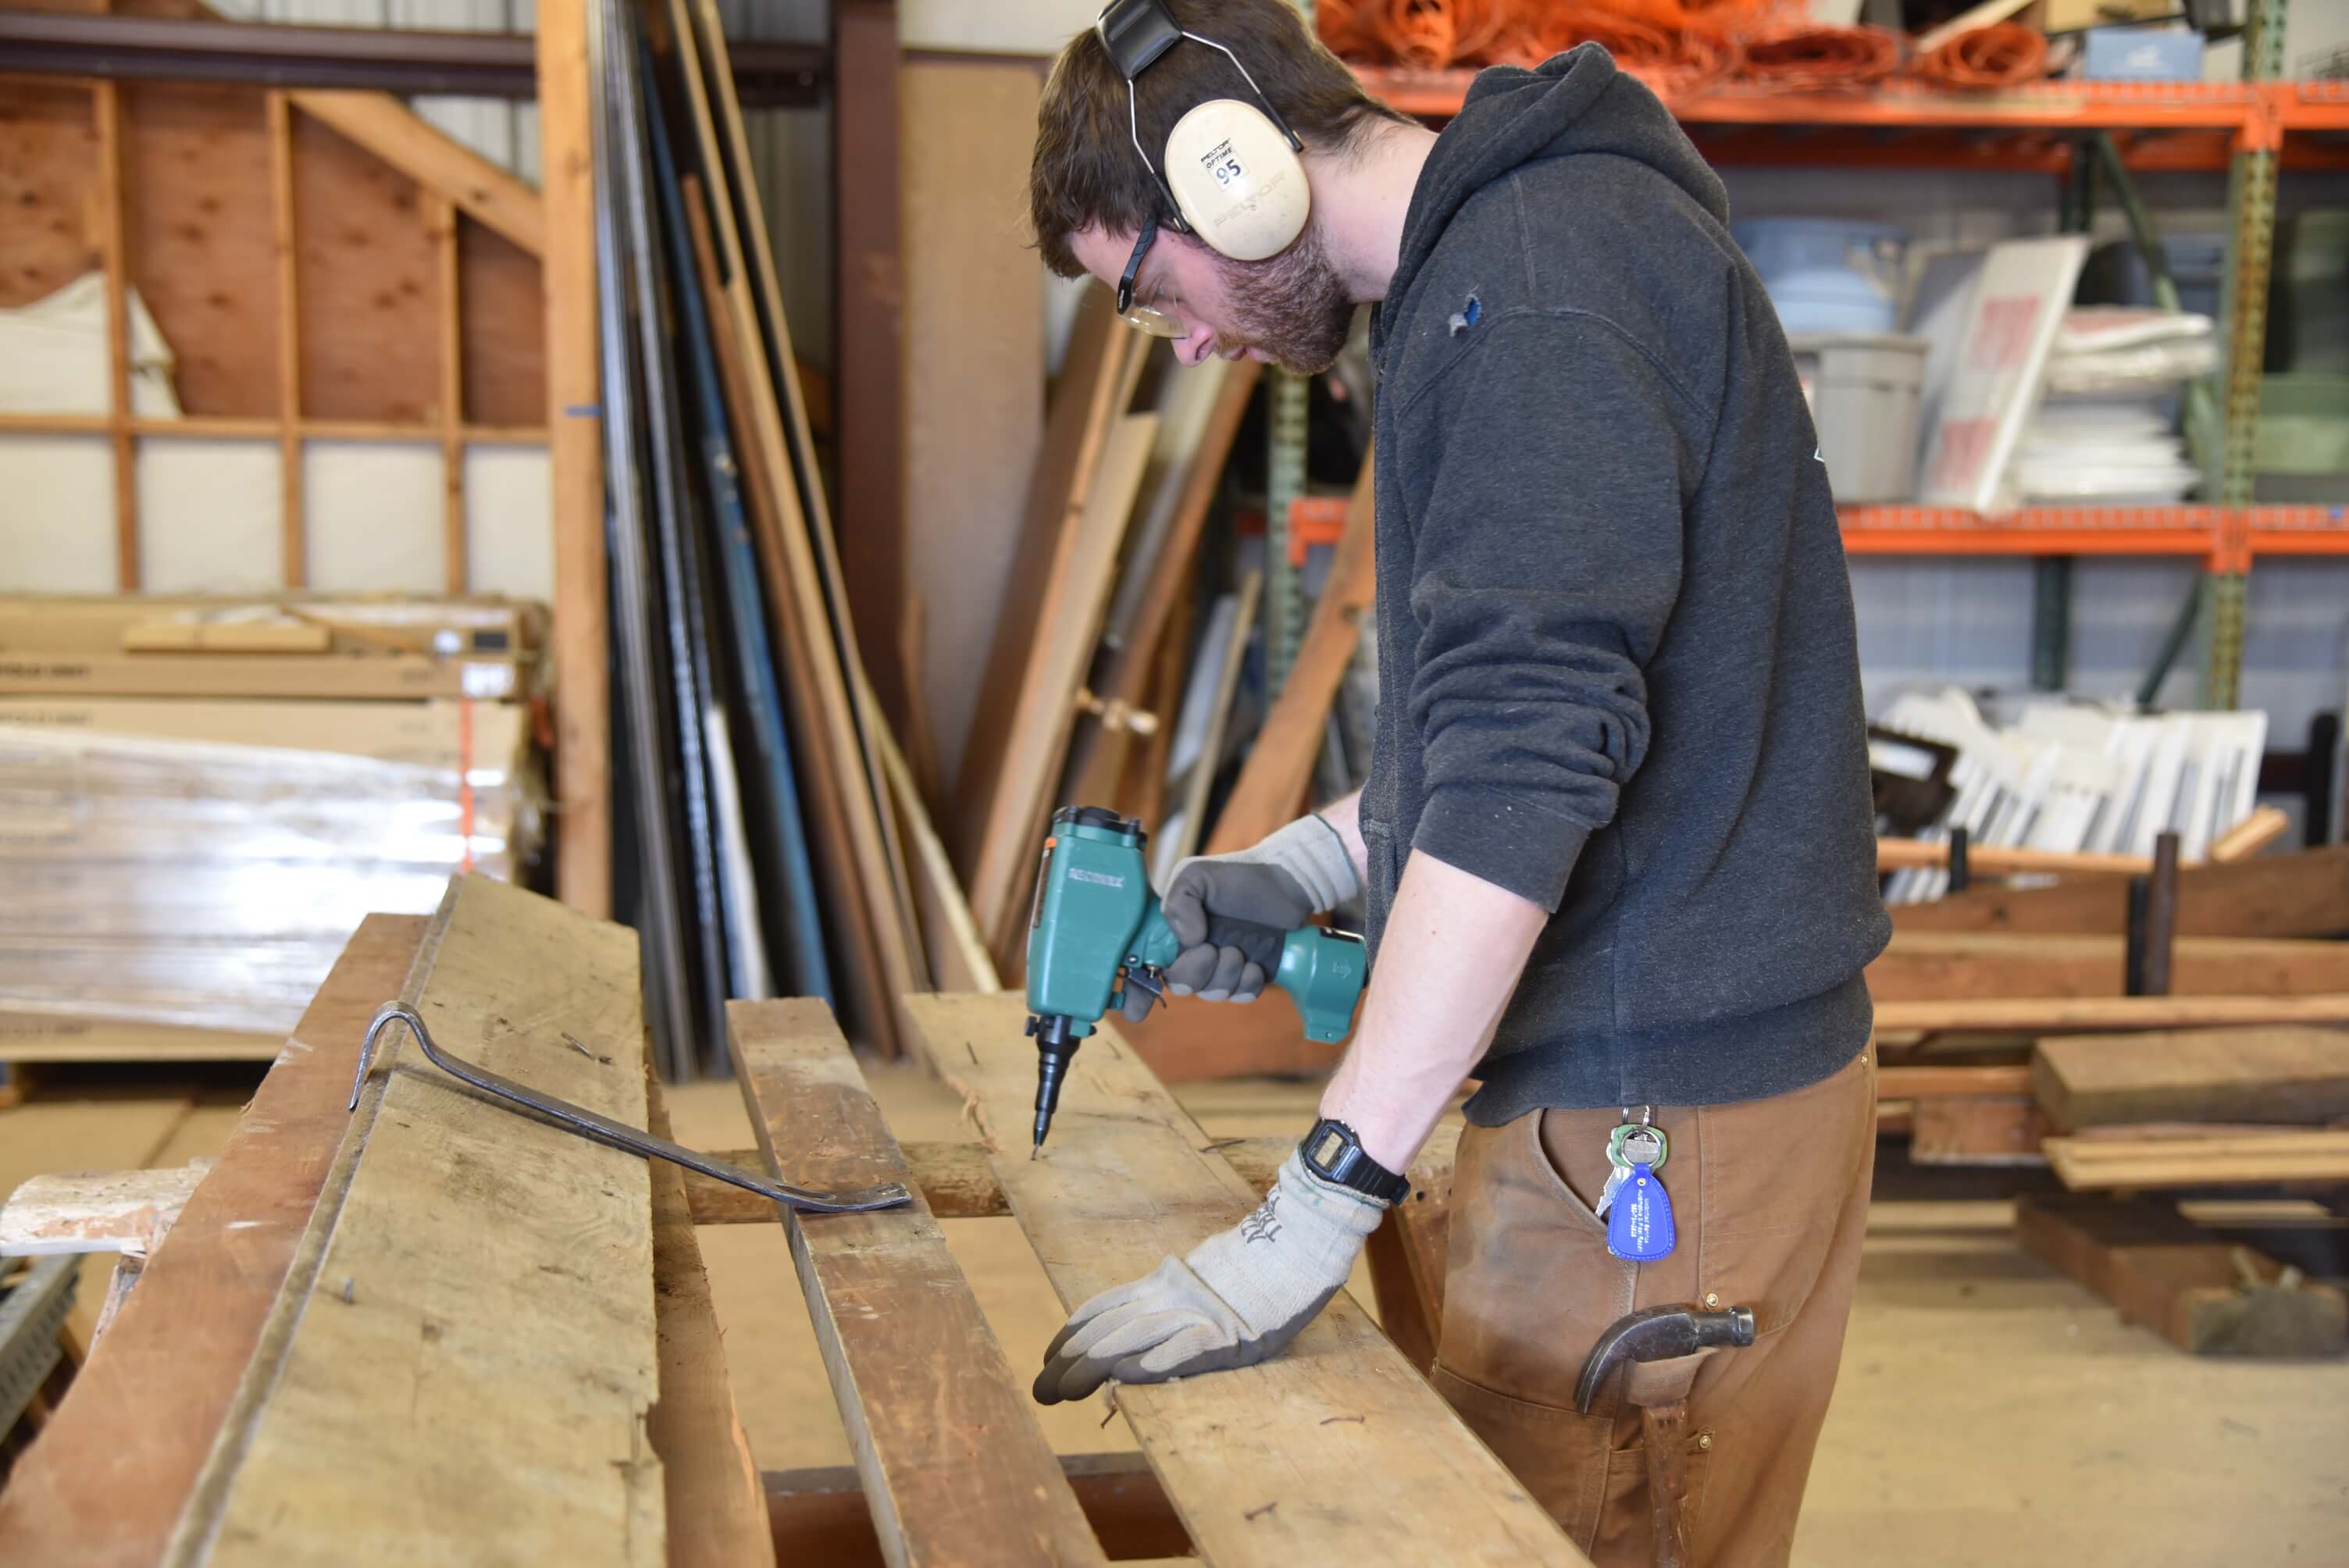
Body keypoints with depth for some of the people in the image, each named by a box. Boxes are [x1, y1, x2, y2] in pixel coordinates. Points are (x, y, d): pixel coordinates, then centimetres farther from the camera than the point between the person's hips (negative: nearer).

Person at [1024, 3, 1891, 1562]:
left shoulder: (1538, 279, -17)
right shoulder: (1496, 265, 16)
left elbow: (1527, 760, -26)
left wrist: (1319, 1210, -25)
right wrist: (1318, 861, 14)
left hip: (1663, 1117, -10)